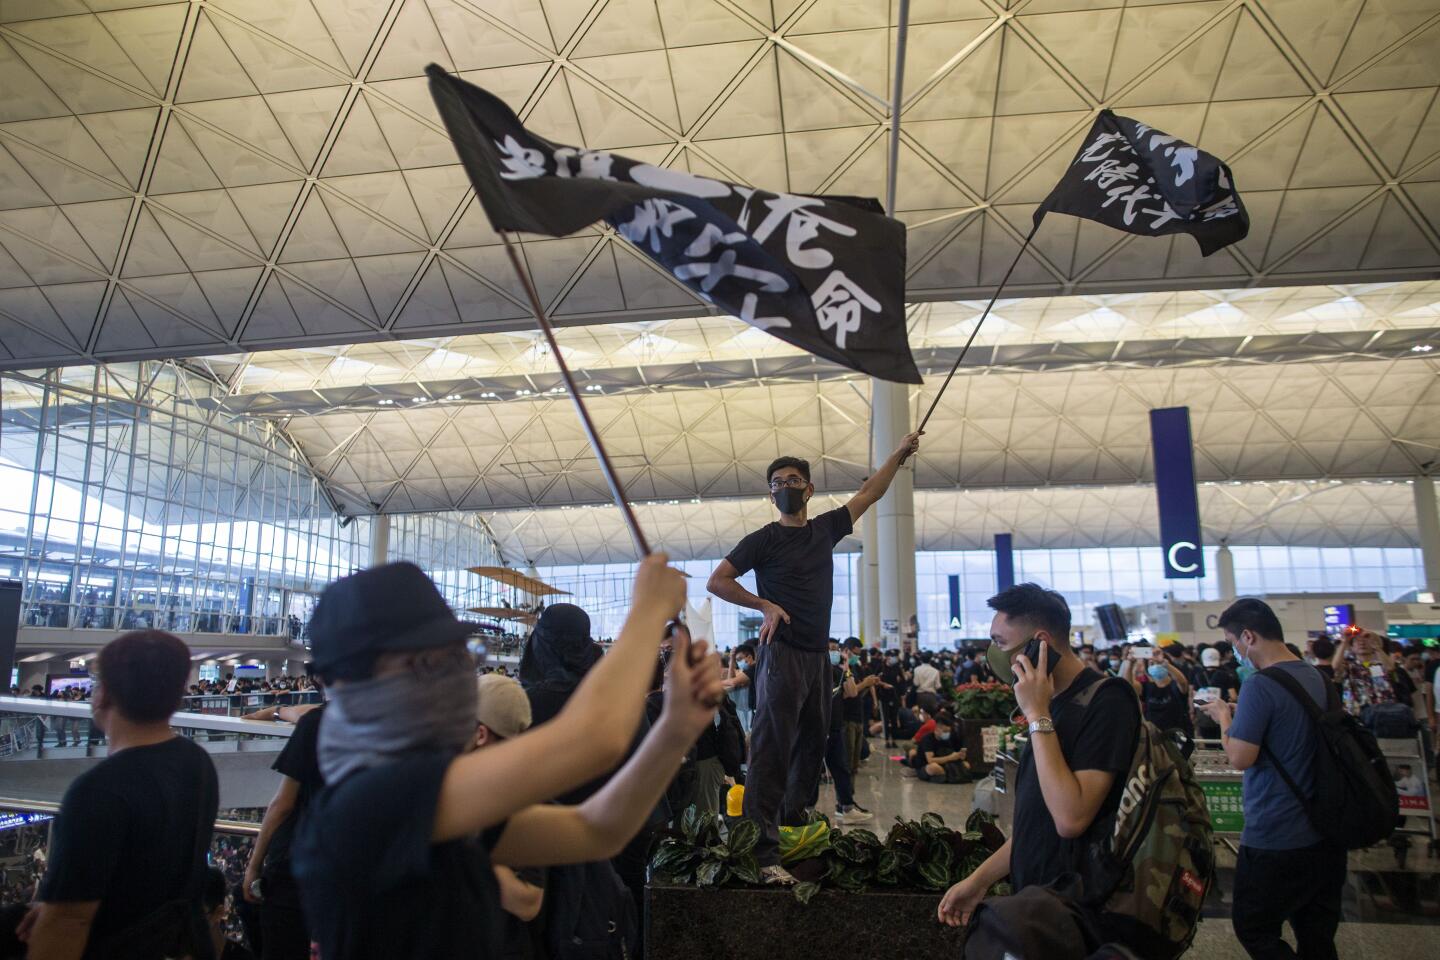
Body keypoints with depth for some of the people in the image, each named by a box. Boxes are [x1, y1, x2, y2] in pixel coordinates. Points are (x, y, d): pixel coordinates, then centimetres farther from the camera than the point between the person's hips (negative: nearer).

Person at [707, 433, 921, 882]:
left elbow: (869, 493, 23)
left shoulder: (824, 529, 12)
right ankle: (763, 851, -14)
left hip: (818, 656, 7)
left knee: (812, 747, 15)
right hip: (782, 655, -7)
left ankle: (793, 820, 30)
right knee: (772, 751, -12)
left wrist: (900, 454, 25)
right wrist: (765, 605, -14)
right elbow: (716, 581, -5)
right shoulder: (764, 539, -3)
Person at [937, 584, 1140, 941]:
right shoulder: (1055, 706, 8)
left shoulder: (1106, 702, -19)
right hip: (1035, 901, 8)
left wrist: (1037, 716, -25)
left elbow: (1070, 818, -28)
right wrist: (980, 879, 9)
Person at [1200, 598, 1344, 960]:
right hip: (1325, 831, 8)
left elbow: (1239, 758, -22)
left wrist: (1224, 717, -6)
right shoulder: (1316, 677, 5)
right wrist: (1242, 714, 13)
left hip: (1276, 838, -8)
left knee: (1253, 929, 8)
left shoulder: (1260, 686, -21)